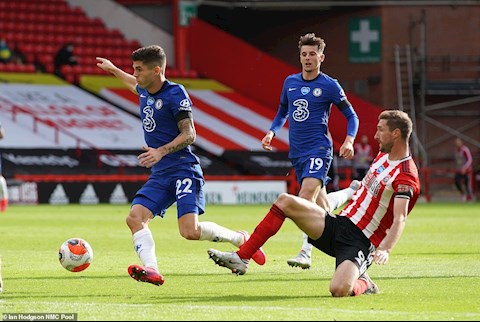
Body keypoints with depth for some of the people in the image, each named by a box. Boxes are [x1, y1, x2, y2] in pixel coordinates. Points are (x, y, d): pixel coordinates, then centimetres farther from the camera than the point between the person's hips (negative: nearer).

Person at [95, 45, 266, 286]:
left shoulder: (175, 94, -11)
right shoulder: (145, 92, 13)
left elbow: (189, 135, -15)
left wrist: (162, 152, -27)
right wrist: (113, 70, 48)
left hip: (183, 169, -8)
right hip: (159, 175, 8)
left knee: (190, 231, -21)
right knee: (135, 218, -15)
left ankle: (240, 239, 3)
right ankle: (152, 270, -26)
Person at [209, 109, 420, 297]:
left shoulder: (405, 176, -17)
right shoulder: (383, 155, 12)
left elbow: (399, 219, -28)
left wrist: (385, 249, -41)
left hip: (359, 242, -8)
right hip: (339, 223, 8)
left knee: (339, 290, -34)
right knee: (285, 201, -8)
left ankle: (363, 285, 4)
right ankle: (241, 258, -6)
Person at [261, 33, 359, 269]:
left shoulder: (329, 86, -4)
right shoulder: (290, 82, 10)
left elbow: (351, 116, 2)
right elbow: (283, 111, 24)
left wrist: (349, 140, -15)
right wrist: (271, 132, 7)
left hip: (318, 149, -6)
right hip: (296, 152, 6)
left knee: (307, 193, -24)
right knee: (320, 204, 12)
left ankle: (305, 253, -28)